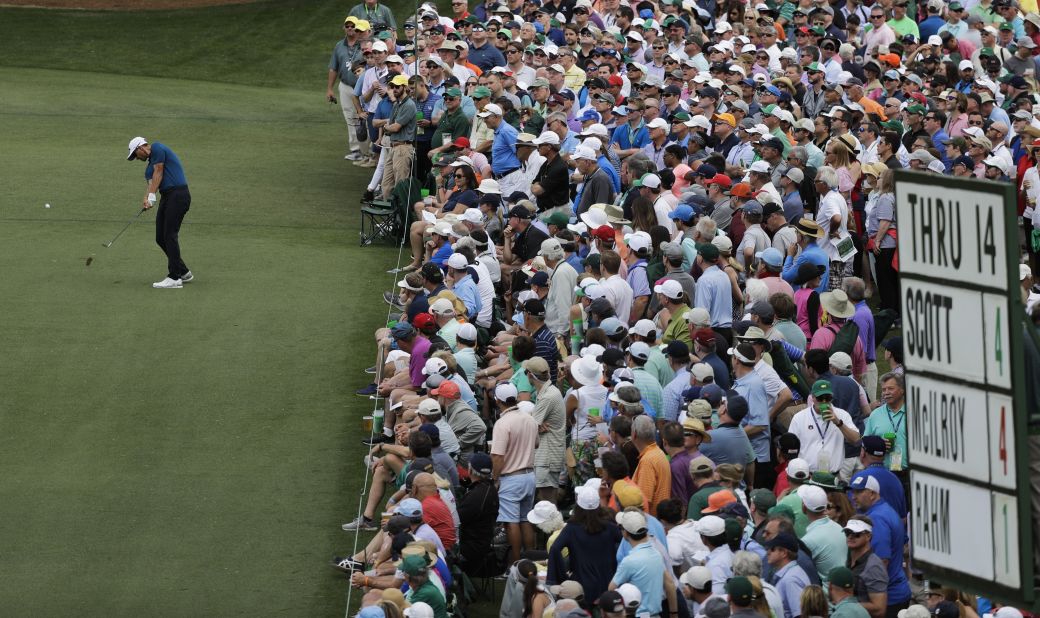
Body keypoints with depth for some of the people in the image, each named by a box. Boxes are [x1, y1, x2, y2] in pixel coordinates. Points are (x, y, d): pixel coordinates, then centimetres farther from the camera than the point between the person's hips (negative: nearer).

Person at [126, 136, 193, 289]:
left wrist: (152, 197, -14)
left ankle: (174, 278, -13)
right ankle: (183, 272, 18)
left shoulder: (157, 148, -3)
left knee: (170, 236, -12)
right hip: (167, 197, 10)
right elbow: (151, 183, 9)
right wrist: (146, 199, -11)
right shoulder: (151, 161, 23)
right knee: (161, 238, 8)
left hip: (178, 195, -10)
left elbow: (158, 173, -11)